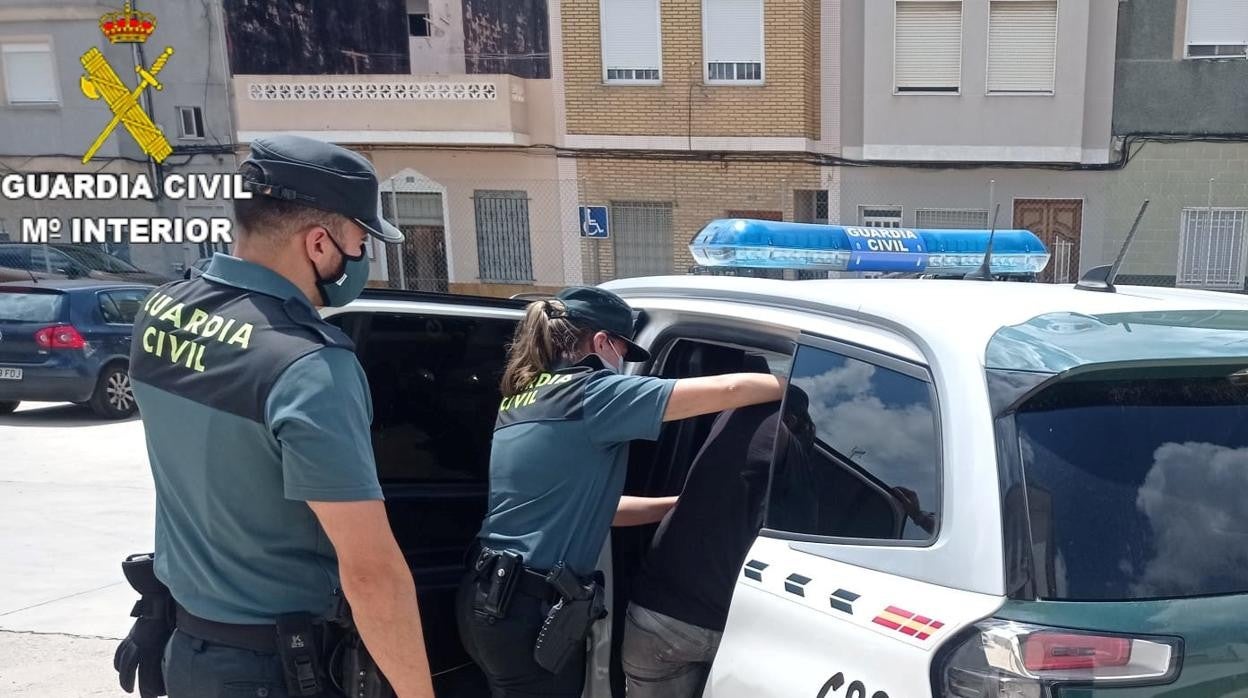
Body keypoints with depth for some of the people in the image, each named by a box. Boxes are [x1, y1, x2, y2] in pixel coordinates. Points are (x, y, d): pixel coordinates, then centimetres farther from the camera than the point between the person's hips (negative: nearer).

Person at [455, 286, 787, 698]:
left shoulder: (526, 396, 13)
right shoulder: (590, 392, -13)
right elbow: (728, 390, -16)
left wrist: (686, 503, 14)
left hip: (495, 601, 9)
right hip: (526, 613, -9)